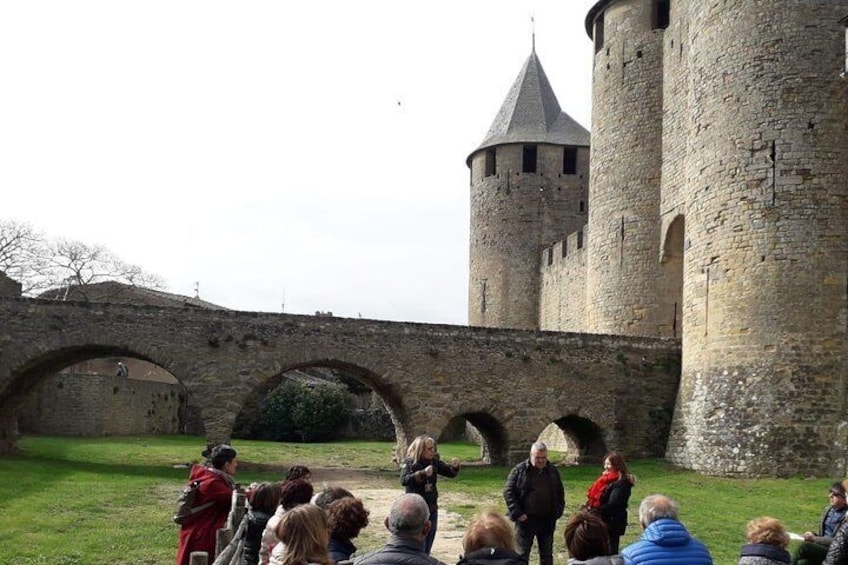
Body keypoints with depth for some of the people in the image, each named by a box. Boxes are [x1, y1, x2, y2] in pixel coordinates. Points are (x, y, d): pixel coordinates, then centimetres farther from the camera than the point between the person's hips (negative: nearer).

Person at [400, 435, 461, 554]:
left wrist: (454, 467, -16)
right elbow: (404, 480, -29)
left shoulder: (434, 461, 1)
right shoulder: (410, 462, -14)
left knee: (427, 548, 14)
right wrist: (422, 473, -40)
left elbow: (450, 473, 6)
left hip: (432, 508, 5)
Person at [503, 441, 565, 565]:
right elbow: (508, 492, -7)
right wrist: (517, 513, -13)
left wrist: (557, 512, 2)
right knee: (522, 554, 3)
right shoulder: (519, 470, -5)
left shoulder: (552, 471, 6)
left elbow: (560, 493, 14)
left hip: (547, 521, 4)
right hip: (526, 519, -3)